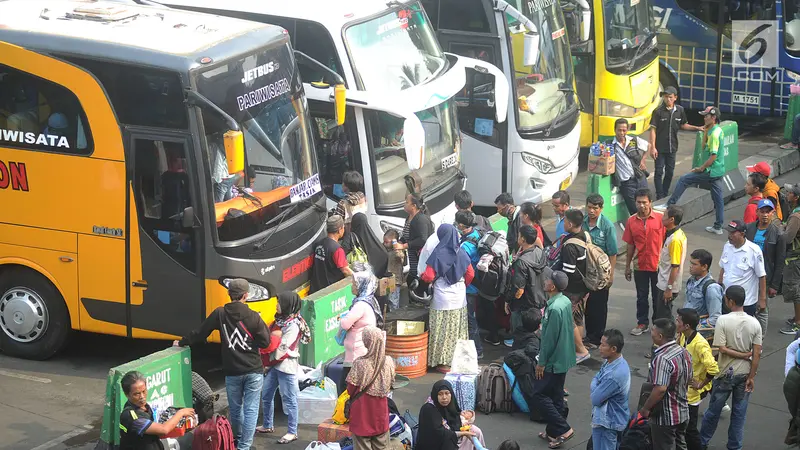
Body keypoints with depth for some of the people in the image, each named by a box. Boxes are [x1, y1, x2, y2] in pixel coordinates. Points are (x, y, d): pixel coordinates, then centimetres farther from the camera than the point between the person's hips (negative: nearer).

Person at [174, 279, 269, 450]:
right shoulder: (253, 316, -10)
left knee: (235, 408, 19)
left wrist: (182, 342, 18)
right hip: (253, 371, -2)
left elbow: (200, 333, 3)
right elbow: (265, 342, -5)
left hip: (232, 372, 2)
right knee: (250, 409, 2)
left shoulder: (220, 314, -5)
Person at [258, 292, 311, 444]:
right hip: (274, 364, 9)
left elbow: (282, 348, -18)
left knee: (289, 399, -3)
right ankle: (268, 426, 33)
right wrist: (268, 363, 4)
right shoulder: (281, 320, 10)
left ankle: (292, 432, 3)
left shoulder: (293, 325, -17)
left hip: (286, 367, -9)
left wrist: (268, 362, -8)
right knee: (266, 396, 17)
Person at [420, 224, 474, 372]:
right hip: (460, 299, 4)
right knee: (458, 330, 14)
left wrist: (422, 276, 7)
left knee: (443, 331, 4)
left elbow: (429, 277, -14)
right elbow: (470, 274, 5)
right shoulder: (461, 253, -2)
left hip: (443, 300, -4)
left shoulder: (438, 254, -14)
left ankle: (443, 362, 7)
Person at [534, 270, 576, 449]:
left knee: (539, 395, 0)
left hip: (554, 360, -10)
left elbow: (549, 339, -23)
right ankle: (553, 431, 26)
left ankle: (563, 429, 0)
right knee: (555, 395, 17)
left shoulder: (554, 308, -27)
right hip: (563, 358, 10)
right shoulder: (566, 301, 2)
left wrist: (541, 362, -15)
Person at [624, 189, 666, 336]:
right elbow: (630, 245, 6)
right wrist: (627, 266, 8)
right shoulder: (632, 221, -1)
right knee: (641, 296, 13)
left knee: (658, 296, 11)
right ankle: (642, 323, 26)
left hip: (657, 265, -2)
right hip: (640, 266, 2)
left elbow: (666, 241, -4)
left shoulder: (660, 219, -9)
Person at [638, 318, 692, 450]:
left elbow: (660, 389, -32)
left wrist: (645, 408, -20)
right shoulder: (684, 352, 1)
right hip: (683, 413, 8)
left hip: (665, 417, -8)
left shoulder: (662, 359, -28)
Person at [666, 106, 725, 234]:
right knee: (718, 198, 12)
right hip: (718, 171, 10)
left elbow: (713, 156, -22)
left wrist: (701, 168, -13)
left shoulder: (714, 133, -19)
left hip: (711, 171, -10)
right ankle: (718, 227, 17)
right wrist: (706, 131, 8)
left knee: (683, 180, -2)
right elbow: (704, 147, 18)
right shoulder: (717, 131, 11)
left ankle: (670, 205, 4)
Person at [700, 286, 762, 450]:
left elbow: (722, 349, -20)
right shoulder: (754, 323, -7)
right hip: (745, 373, 2)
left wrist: (742, 355, -9)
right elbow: (757, 353, -8)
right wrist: (751, 377, -3)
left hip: (726, 373, -2)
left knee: (714, 409, 13)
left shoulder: (723, 320, -16)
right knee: (739, 412, 12)